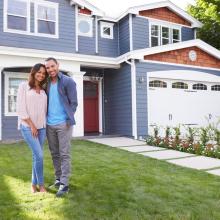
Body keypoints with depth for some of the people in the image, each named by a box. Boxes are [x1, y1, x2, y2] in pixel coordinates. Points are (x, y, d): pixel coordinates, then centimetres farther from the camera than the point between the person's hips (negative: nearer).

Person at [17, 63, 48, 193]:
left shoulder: (43, 90, 12)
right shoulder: (24, 86, -1)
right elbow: (21, 108, -8)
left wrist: (41, 125, 3)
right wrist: (32, 125, -11)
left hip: (41, 127, 5)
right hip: (28, 126, -5)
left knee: (37, 156, 8)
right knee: (39, 155, -11)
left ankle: (34, 184, 21)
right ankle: (41, 184, 6)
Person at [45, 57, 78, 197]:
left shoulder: (68, 81, -4)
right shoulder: (47, 83, 11)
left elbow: (74, 103, -5)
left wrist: (68, 120, -11)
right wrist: (45, 118, 8)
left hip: (63, 124, -6)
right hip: (49, 124, 6)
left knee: (64, 154, -3)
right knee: (55, 154, 12)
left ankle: (64, 184, 3)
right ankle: (58, 179, 25)